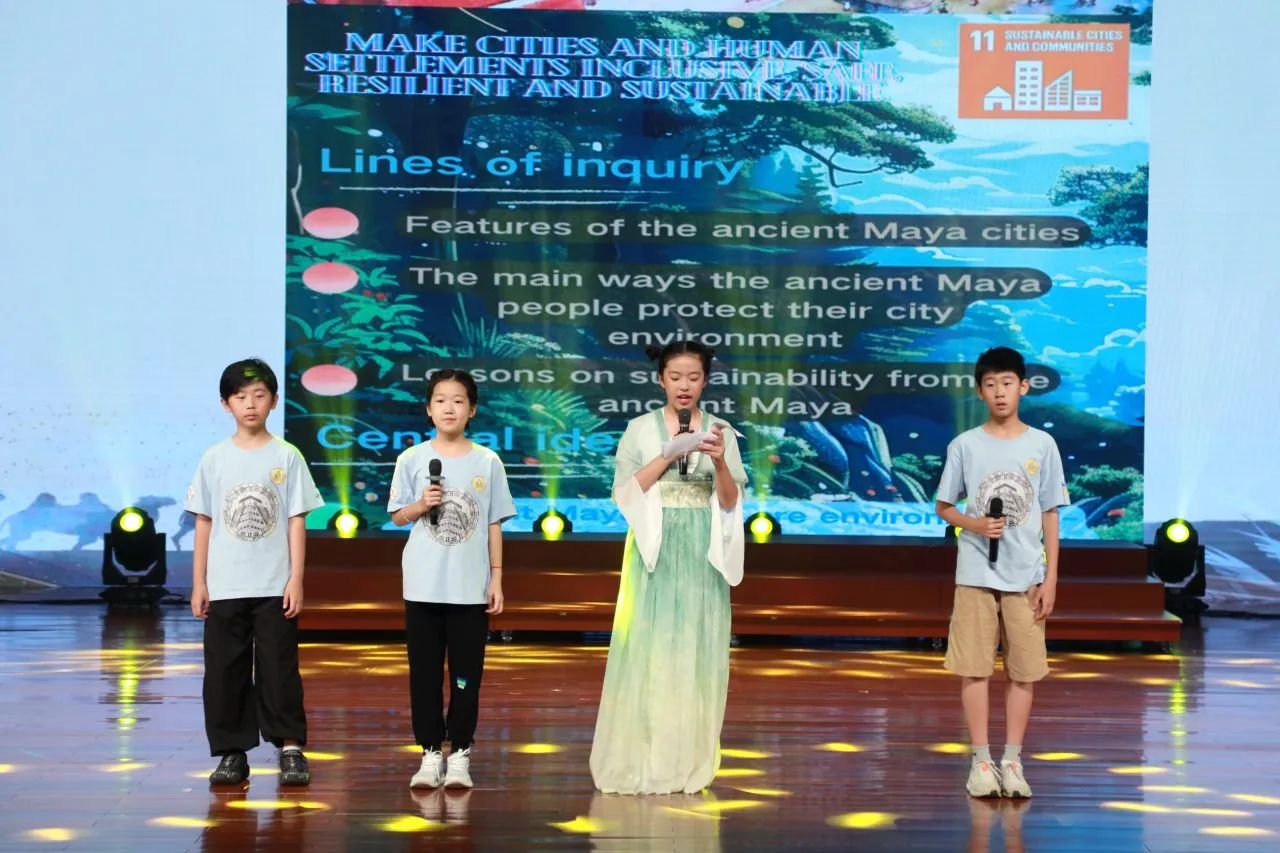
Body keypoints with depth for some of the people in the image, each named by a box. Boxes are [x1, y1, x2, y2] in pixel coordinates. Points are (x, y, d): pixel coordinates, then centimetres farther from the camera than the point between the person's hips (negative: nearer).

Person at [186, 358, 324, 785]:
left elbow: (296, 521, 0)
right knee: (225, 670, 4)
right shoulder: (214, 459, 4)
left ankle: (290, 749, 7)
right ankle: (233, 753, 12)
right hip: (224, 587, 2)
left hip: (274, 586, -2)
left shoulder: (287, 456, 1)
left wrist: (296, 580, -6)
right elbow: (203, 522, 7)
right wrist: (198, 583, 3)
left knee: (279, 668, 0)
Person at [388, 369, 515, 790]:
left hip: (470, 586, 0)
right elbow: (398, 517, 6)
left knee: (466, 673, 4)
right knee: (425, 672, 5)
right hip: (423, 585, 0)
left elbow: (494, 524, 4)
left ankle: (460, 755, 12)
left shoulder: (488, 462, 2)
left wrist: (496, 578, 2)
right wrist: (421, 505, -15)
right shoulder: (412, 459, 1)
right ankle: (431, 754, 13)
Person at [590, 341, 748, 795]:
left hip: (702, 556, 1)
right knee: (647, 651, -5)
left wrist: (719, 462, -15)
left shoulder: (720, 431, 7)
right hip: (654, 553, -1)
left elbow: (730, 503, 3)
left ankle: (685, 765, 5)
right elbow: (625, 492, -2)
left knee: (696, 653, 0)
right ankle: (637, 762, -1)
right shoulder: (640, 429, 5)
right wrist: (668, 456, -12)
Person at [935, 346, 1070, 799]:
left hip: (1026, 576, 1)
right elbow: (944, 507, 8)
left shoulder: (1042, 445, 2)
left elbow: (1050, 515, 5)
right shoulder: (964, 445, 1)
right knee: (974, 668, 0)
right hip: (976, 573, 0)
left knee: (1024, 669, 3)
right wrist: (974, 524, -13)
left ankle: (1013, 760, 12)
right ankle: (981, 760, 8)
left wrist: (1051, 579, 0)